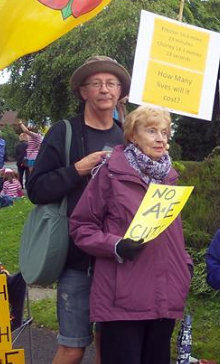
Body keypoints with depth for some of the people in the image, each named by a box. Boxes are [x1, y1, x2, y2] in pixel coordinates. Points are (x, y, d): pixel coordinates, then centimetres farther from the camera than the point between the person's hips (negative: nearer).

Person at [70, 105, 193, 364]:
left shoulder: (168, 177, 13)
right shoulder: (111, 173, -6)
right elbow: (80, 226, -4)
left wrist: (185, 263, 12)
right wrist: (116, 246, -18)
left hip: (166, 299, 6)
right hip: (123, 300, -6)